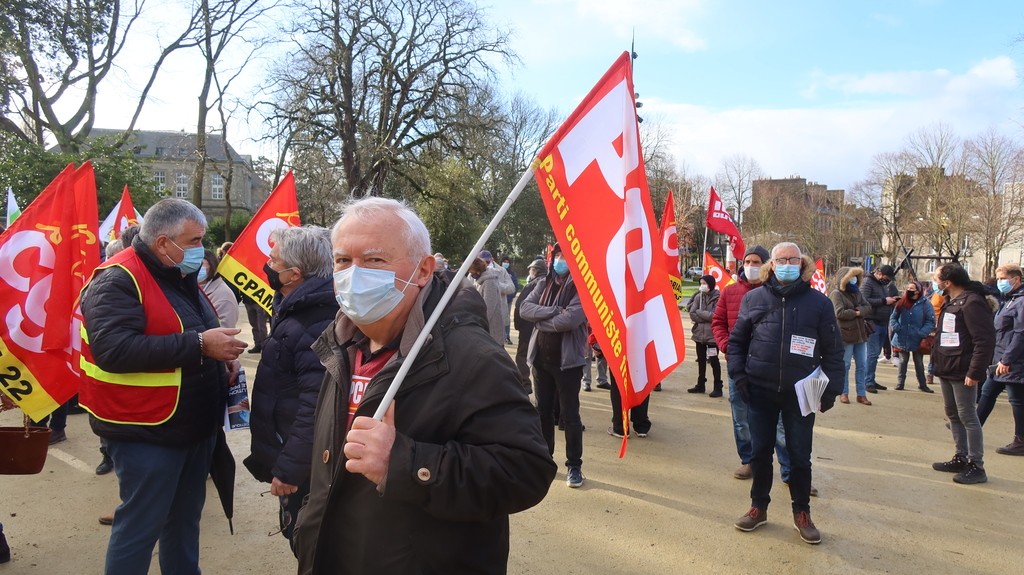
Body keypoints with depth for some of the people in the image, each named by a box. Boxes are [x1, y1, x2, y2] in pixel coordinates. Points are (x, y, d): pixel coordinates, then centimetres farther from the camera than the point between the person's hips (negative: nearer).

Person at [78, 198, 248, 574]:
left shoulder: (182, 278, 12)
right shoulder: (118, 280, -16)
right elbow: (113, 349, -30)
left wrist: (221, 355, 4)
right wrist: (199, 344, -29)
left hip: (195, 427, 9)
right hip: (147, 433, -9)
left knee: (185, 519, 20)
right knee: (140, 527, 3)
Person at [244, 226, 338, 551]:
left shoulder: (316, 325, -28)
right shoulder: (293, 309, 8)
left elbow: (316, 406, -31)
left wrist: (289, 468, -26)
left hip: (305, 467, -10)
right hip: (289, 451, 10)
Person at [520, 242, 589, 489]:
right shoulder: (543, 283, 7)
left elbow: (569, 320, -25)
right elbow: (525, 308, -6)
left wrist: (540, 318, -10)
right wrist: (553, 312, -19)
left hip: (567, 359, -6)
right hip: (541, 356, 6)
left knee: (569, 414, 2)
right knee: (543, 410, 15)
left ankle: (574, 465, 15)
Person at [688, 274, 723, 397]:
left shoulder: (717, 298, -10)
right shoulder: (698, 297, 4)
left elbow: (715, 315, -18)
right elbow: (692, 314, -2)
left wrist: (699, 312, -9)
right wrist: (707, 317, -12)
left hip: (712, 335, -5)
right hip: (699, 334, 5)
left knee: (713, 361, 0)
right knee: (701, 360, 16)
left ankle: (718, 387, 9)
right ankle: (700, 385, 28)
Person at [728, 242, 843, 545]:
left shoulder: (819, 302, -1)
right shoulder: (754, 298, 2)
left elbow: (833, 350, 3)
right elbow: (737, 340, 7)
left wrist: (831, 389, -1)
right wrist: (739, 374, -3)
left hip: (800, 393, -1)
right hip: (760, 391, 1)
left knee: (800, 455, 8)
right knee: (761, 451, 11)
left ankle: (801, 513, 26)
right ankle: (758, 507, 28)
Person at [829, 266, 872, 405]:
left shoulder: (857, 292, 14)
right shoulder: (836, 294, -9)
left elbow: (868, 308, 6)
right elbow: (839, 313, -20)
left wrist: (860, 310, -14)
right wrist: (856, 313, -9)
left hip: (860, 334, 7)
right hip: (845, 335, -7)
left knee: (862, 366, 9)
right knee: (845, 365, 2)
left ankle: (861, 394, 16)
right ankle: (844, 393, 13)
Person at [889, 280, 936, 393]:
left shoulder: (925, 304, -9)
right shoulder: (902, 302, 2)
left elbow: (930, 321, -11)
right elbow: (893, 317, 5)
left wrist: (922, 333, -22)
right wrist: (896, 328, -12)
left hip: (917, 340, -2)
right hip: (902, 338, 2)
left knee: (919, 363, 12)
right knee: (903, 361, 13)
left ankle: (922, 384, 25)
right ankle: (900, 383, 22)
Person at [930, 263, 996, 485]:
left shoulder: (972, 302, -17)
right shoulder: (950, 302, 14)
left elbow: (985, 340, -22)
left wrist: (975, 372, -23)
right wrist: (938, 361, 15)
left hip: (962, 373, -10)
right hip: (946, 370, 10)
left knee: (967, 417, -3)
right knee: (953, 415, 16)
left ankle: (976, 466, 5)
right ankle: (961, 459, 27)